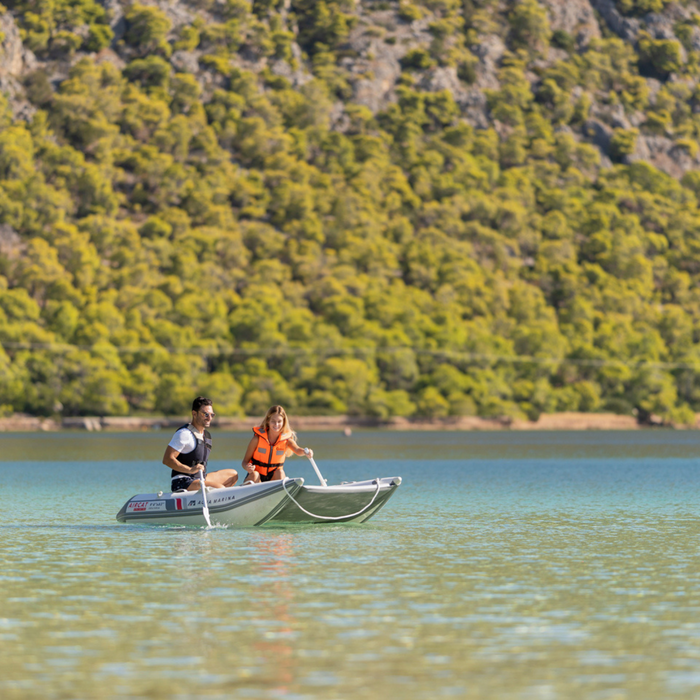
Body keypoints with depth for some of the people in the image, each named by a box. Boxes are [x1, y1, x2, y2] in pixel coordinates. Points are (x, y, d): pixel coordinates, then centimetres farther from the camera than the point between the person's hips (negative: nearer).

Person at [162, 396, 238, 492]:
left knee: (233, 475, 15)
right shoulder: (184, 434, -12)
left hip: (198, 480, 10)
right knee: (220, 488, -25)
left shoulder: (206, 435, 18)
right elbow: (167, 459, -20)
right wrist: (190, 470, -30)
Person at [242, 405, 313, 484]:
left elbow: (297, 450, -28)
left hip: (273, 478, 2)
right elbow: (245, 461, -8)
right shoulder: (257, 439, -12)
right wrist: (247, 467, -34)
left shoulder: (286, 440, -8)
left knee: (280, 472, -30)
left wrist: (305, 452, -54)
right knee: (254, 474, -35)